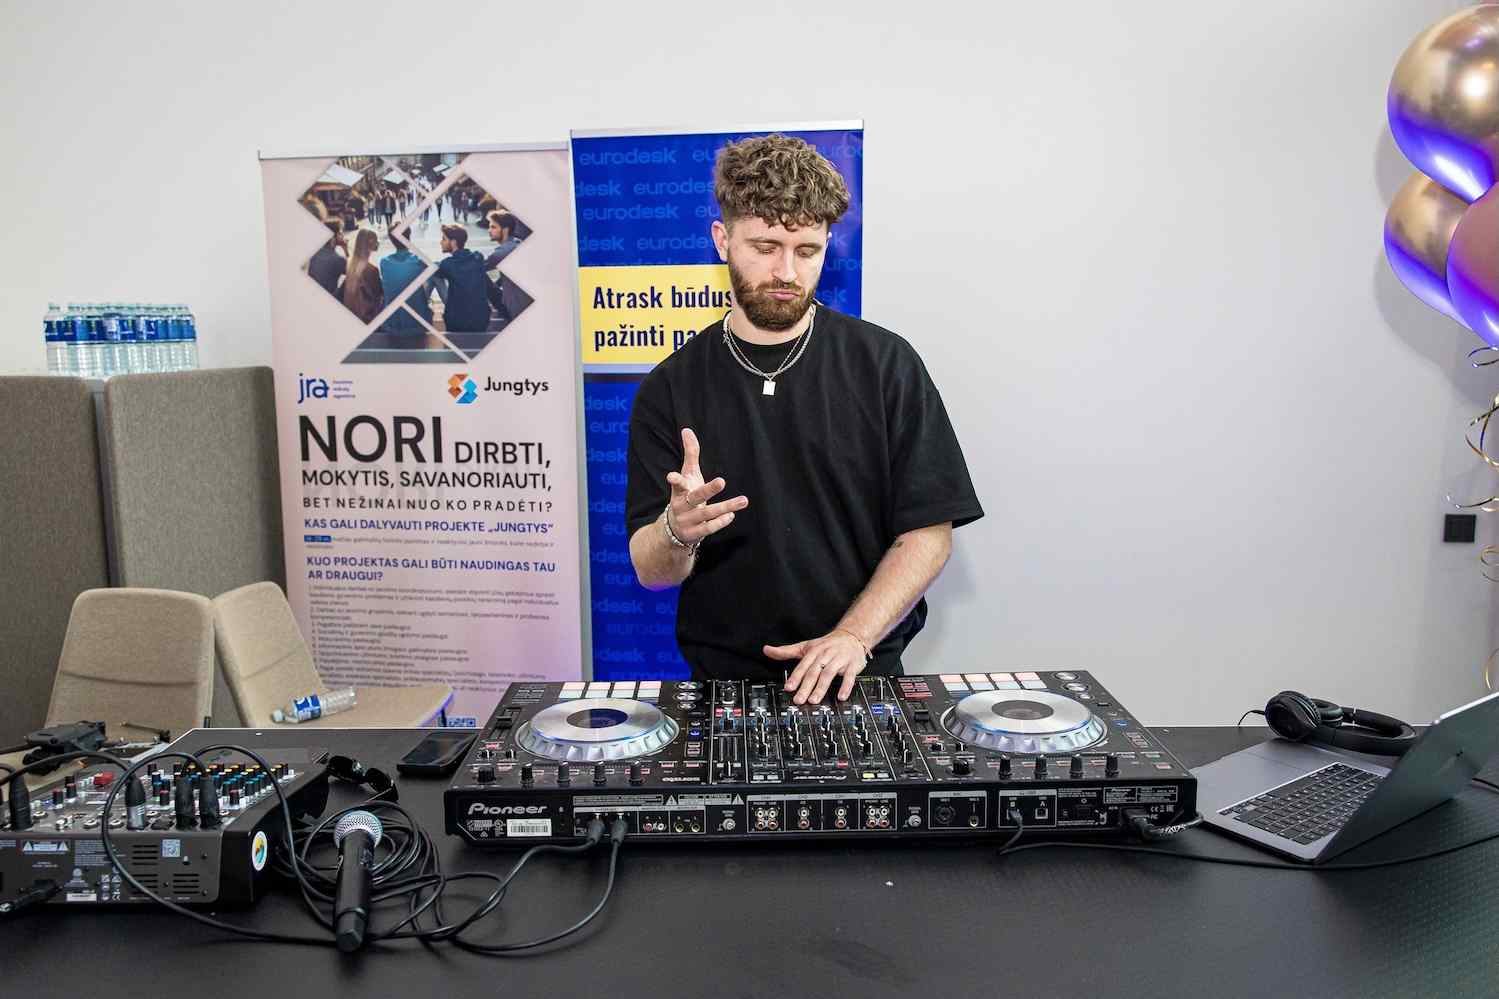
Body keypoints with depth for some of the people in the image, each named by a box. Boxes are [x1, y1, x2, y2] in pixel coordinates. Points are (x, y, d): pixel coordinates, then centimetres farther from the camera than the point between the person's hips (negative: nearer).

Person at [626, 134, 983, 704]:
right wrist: (677, 531, -21)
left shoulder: (885, 365, 1)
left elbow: (928, 534, 0)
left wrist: (853, 637, -12)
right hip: (725, 681, 1)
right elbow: (652, 573, 1)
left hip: (862, 679, 0)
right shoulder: (671, 388, 3)